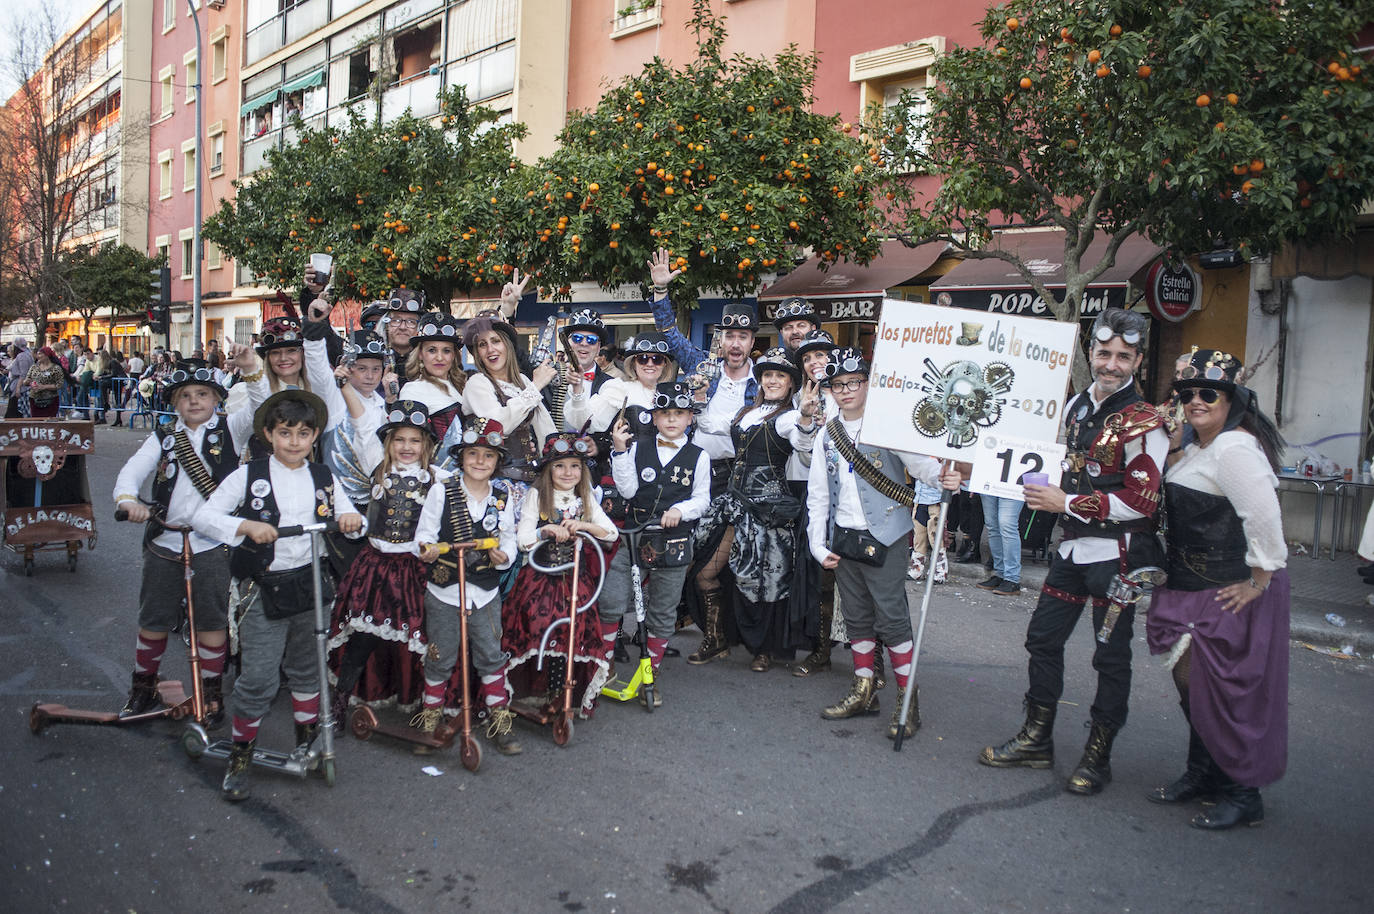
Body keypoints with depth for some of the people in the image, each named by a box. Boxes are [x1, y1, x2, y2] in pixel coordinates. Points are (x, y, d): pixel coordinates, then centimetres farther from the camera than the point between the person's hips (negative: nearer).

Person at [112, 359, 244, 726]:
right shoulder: (163, 437, 8)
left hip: (212, 545, -2)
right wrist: (128, 499, -26)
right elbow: (133, 470, -5)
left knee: (211, 623, 4)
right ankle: (143, 688, 33)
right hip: (164, 542, 3)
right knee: (153, 621, 13)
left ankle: (211, 693, 20)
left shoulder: (229, 431, 2)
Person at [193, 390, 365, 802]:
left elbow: (351, 523, 12)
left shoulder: (324, 479, 7)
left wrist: (353, 520, -13)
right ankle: (240, 753, 14)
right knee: (259, 677, -5)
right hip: (264, 587, -3)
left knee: (305, 668, 17)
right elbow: (203, 516, -8)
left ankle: (308, 739, 33)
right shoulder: (249, 475, -3)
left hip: (308, 583, 3)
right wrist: (245, 526, -25)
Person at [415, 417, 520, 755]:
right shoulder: (442, 491, -5)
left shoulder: (504, 496, 2)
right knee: (440, 659, 9)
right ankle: (430, 717, 28)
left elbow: (508, 538, 6)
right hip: (444, 590, -2)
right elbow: (425, 533, -4)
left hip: (486, 592, 2)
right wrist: (427, 550, -25)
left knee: (491, 656, 9)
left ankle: (498, 719, 22)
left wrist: (504, 556, -15)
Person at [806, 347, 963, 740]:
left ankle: (908, 697, 8)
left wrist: (942, 477, -40)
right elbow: (818, 493, 12)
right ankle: (863, 691, 26)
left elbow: (919, 460, -18)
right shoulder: (827, 434, 9)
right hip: (843, 539, 5)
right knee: (856, 616, 13)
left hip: (885, 537, -5)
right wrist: (818, 545, 8)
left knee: (891, 615, -5)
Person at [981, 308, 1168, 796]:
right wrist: (1045, 492, 7)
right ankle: (1037, 739, 27)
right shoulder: (1076, 406, 10)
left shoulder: (1144, 423, -14)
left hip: (1117, 553, -7)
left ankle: (1097, 757, 19)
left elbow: (1141, 501, -20)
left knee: (1111, 656, 5)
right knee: (1042, 638, 12)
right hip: (1073, 546, 8)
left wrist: (1067, 503, -18)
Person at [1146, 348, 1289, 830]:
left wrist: (1258, 581, -21)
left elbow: (1264, 519, -27)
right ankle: (1203, 773, 34)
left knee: (1223, 689, 0)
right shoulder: (1197, 447, 12)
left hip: (1232, 593, -10)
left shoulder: (1235, 449, -20)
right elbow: (1177, 496, 22)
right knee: (1188, 678, 17)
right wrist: (1173, 446, 9)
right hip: (1192, 587, 10)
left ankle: (1243, 795, 17)